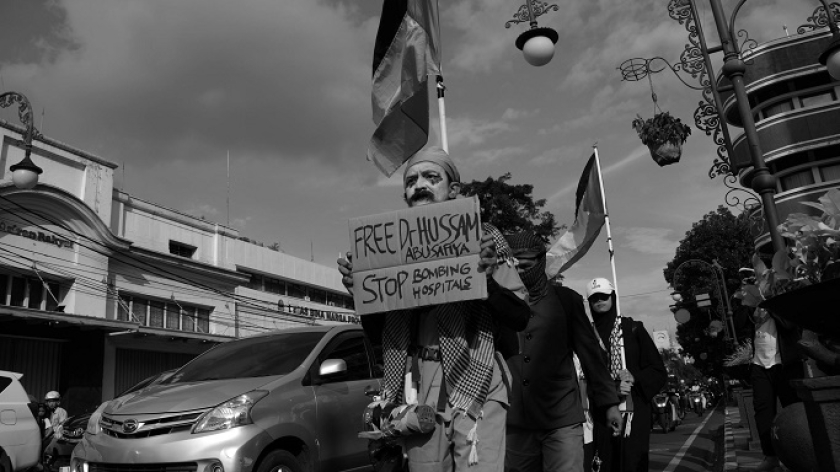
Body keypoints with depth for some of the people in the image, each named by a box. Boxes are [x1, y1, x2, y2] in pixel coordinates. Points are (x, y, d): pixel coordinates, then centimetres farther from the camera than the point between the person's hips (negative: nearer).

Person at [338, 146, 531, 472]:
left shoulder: (483, 237, 6)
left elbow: (521, 317, 1)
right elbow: (378, 336, 14)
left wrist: (487, 279, -17)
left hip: (473, 379, -2)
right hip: (415, 386, 3)